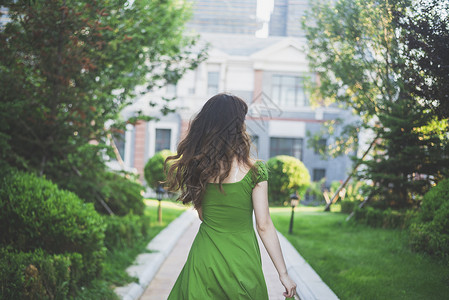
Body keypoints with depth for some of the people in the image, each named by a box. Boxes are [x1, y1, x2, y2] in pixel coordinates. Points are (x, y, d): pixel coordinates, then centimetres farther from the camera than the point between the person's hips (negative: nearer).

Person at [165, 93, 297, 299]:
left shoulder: (196, 166, -4)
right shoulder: (253, 170, -13)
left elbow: (201, 215, 7)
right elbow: (264, 226, -11)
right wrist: (283, 273, -3)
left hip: (203, 258, 3)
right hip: (241, 260, -3)